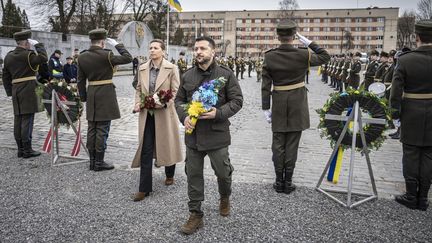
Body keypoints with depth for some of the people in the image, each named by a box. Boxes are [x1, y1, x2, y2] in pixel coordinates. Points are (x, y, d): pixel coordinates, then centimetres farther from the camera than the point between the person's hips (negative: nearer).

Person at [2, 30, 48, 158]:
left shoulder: (9, 56, 14)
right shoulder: (28, 55, -10)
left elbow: (5, 76, 16)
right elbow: (43, 58, -22)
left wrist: (10, 92, 19)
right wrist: (38, 45, -8)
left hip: (15, 91, 8)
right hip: (28, 92, -8)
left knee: (18, 120, 9)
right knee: (27, 120, -4)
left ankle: (20, 149, 15)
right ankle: (27, 150, -1)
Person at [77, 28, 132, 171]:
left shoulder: (82, 57, 4)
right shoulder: (106, 55, -13)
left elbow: (81, 80, 8)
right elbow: (128, 58, -7)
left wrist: (84, 98, 16)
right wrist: (116, 45, 2)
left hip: (91, 94, 6)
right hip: (106, 94, -6)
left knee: (92, 129, 11)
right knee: (102, 130, -1)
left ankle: (92, 161, 18)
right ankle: (99, 163, 4)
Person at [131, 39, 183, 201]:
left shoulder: (171, 68, -5)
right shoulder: (142, 69, 7)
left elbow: (176, 92, -7)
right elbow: (138, 89, 15)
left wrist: (164, 103, -22)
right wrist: (138, 103, -3)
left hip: (164, 113, -3)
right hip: (146, 114, 3)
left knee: (167, 146, 14)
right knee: (145, 151, 0)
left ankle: (169, 175, 40)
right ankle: (144, 188, 7)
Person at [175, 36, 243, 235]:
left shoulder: (225, 74, -5)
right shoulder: (187, 76, 7)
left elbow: (236, 101, -5)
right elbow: (179, 100, 13)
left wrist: (219, 113, -20)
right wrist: (184, 116, -6)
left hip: (217, 134, -3)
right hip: (193, 134, 3)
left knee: (223, 171, 10)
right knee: (193, 175, 8)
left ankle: (225, 198, 44)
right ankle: (195, 215, 23)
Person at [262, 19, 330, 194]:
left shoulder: (269, 56, -6)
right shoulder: (303, 55, -8)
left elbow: (265, 85, -5)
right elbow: (325, 57, 9)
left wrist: (266, 108, 1)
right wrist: (309, 43, 6)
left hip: (278, 104, 1)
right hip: (297, 104, 0)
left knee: (278, 144, 10)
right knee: (292, 145, 6)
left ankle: (279, 182, 17)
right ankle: (288, 183, 14)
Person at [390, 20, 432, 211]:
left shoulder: (405, 60, -12)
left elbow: (396, 91, -11)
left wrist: (395, 112, 0)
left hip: (411, 115, -2)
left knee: (411, 155, 8)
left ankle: (411, 196, 16)